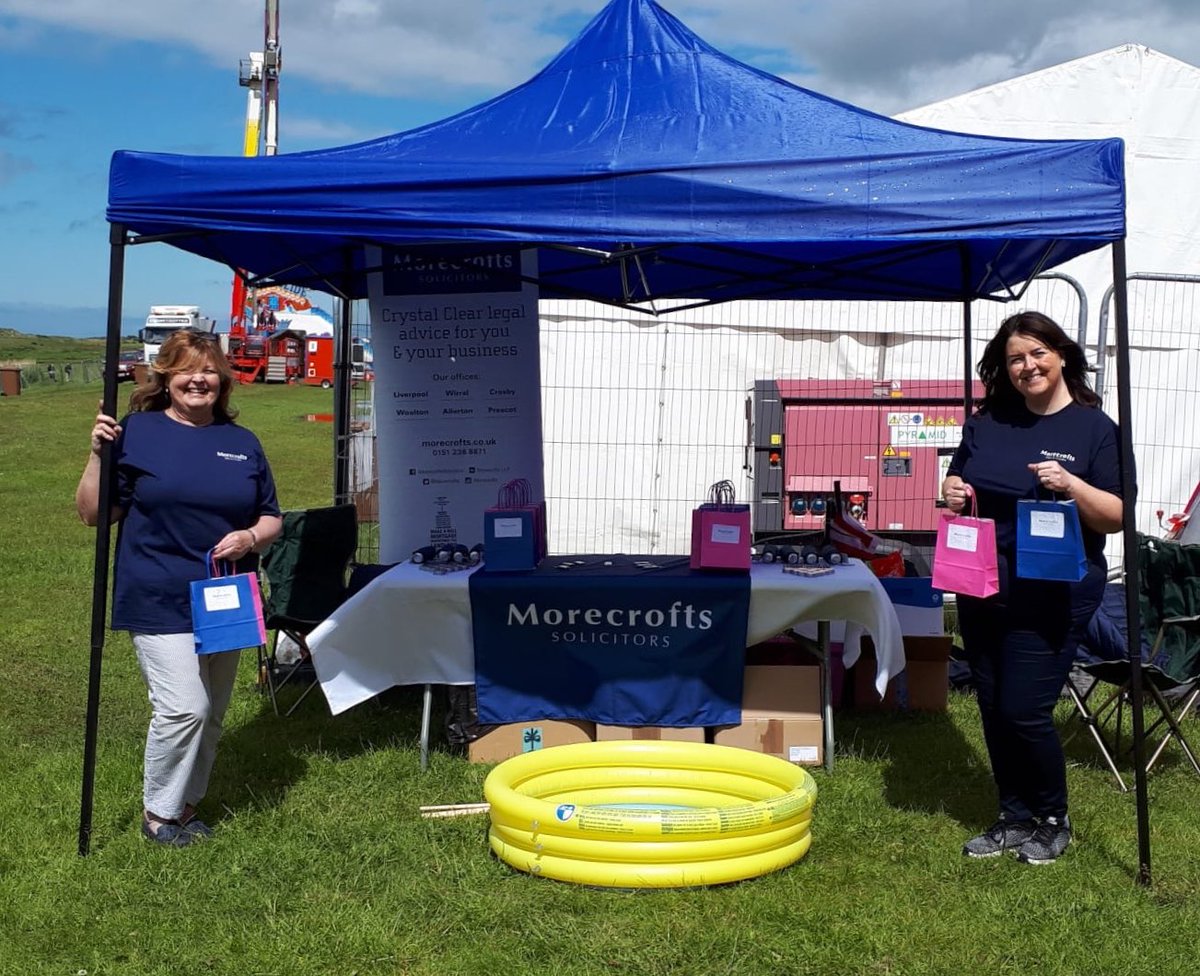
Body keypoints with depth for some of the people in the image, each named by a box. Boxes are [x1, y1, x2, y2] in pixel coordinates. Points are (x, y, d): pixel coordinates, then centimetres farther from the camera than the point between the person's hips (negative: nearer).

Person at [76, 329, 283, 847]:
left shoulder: (242, 443, 9)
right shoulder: (137, 433, -2)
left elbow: (272, 519, 13)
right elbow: (93, 513, -2)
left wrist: (249, 538, -8)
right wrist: (99, 454, -15)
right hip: (161, 603, -5)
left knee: (211, 714, 13)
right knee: (184, 708, -14)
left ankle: (185, 803, 31)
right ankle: (158, 812, 7)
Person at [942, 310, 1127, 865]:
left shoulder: (1093, 427, -6)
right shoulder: (987, 422, 8)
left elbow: (1116, 517, -8)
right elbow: (956, 480, 18)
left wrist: (1071, 485, -24)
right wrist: (952, 493, -5)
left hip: (1052, 596, -5)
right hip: (981, 589, 5)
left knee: (1024, 711, -6)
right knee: (993, 709, 11)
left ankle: (1052, 821, 18)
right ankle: (1015, 818, 28)